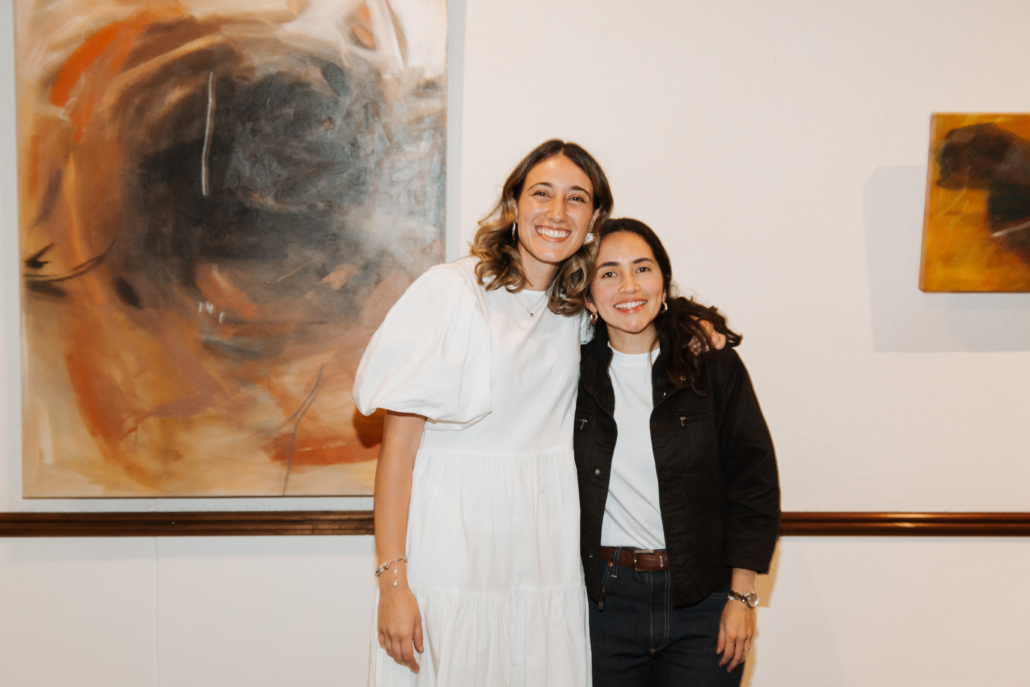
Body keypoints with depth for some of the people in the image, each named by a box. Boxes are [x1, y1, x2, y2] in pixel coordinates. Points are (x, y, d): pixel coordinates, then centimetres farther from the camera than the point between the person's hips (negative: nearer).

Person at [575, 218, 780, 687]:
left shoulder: (711, 363, -5)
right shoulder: (576, 370, 0)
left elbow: (753, 479, -3)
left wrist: (741, 596, -5)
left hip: (702, 597, -1)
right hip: (606, 595, 1)